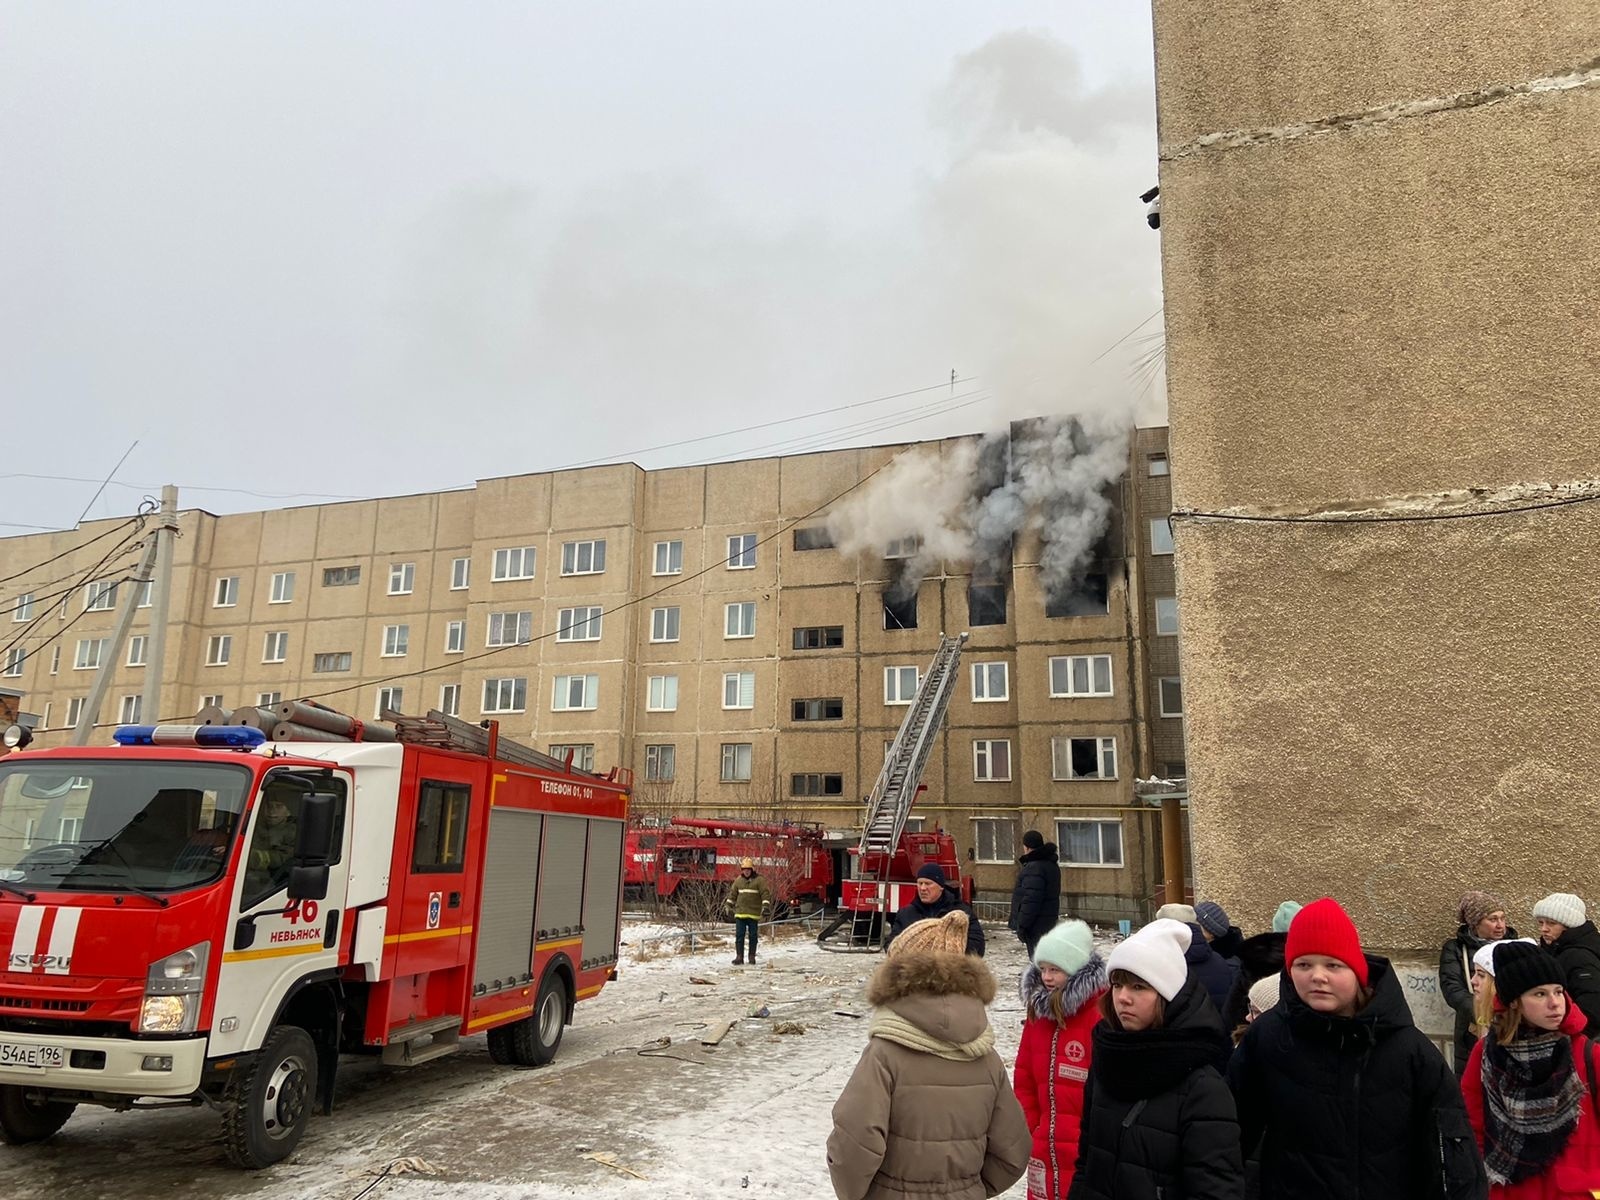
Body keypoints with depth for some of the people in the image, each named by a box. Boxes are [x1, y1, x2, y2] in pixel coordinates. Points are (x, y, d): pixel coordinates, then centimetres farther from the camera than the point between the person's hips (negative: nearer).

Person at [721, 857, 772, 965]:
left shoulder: (759, 880, -3)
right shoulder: (738, 880, 9)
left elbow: (765, 893, -8)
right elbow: (732, 894, 17)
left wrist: (766, 906, -17)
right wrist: (727, 906, 16)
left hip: (754, 914, -3)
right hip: (740, 913, 3)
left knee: (753, 936, 5)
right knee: (739, 935, -1)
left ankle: (752, 956, 15)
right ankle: (739, 957, 2)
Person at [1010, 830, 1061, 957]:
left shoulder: (1034, 867, -20)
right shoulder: (1051, 864, 13)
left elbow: (1030, 900, -24)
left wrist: (1022, 925, -19)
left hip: (1036, 925, -10)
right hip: (1048, 921, 10)